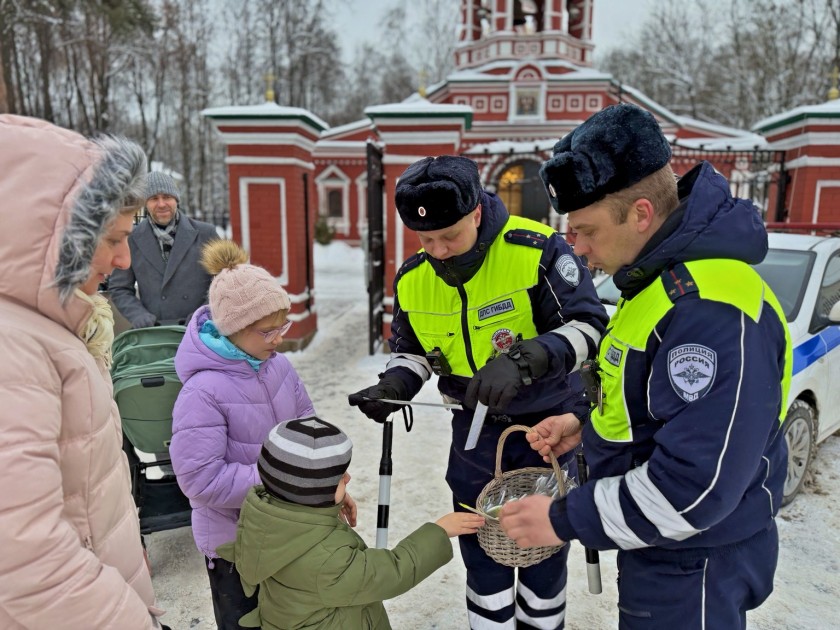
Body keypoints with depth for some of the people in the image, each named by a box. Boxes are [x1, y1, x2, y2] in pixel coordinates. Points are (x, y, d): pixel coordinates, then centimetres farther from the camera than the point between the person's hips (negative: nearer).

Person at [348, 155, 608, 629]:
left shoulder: (537, 251, -24)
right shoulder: (412, 278, -8)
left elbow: (588, 326, -23)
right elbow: (413, 351, 7)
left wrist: (522, 360, -39)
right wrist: (392, 387, -14)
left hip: (550, 419, -3)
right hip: (476, 425, 4)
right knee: (479, 544, 15)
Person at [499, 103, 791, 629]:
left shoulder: (711, 310, -32)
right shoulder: (662, 277, 1)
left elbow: (695, 486, -32)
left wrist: (566, 520, -22)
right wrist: (587, 423, 4)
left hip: (692, 567, -9)